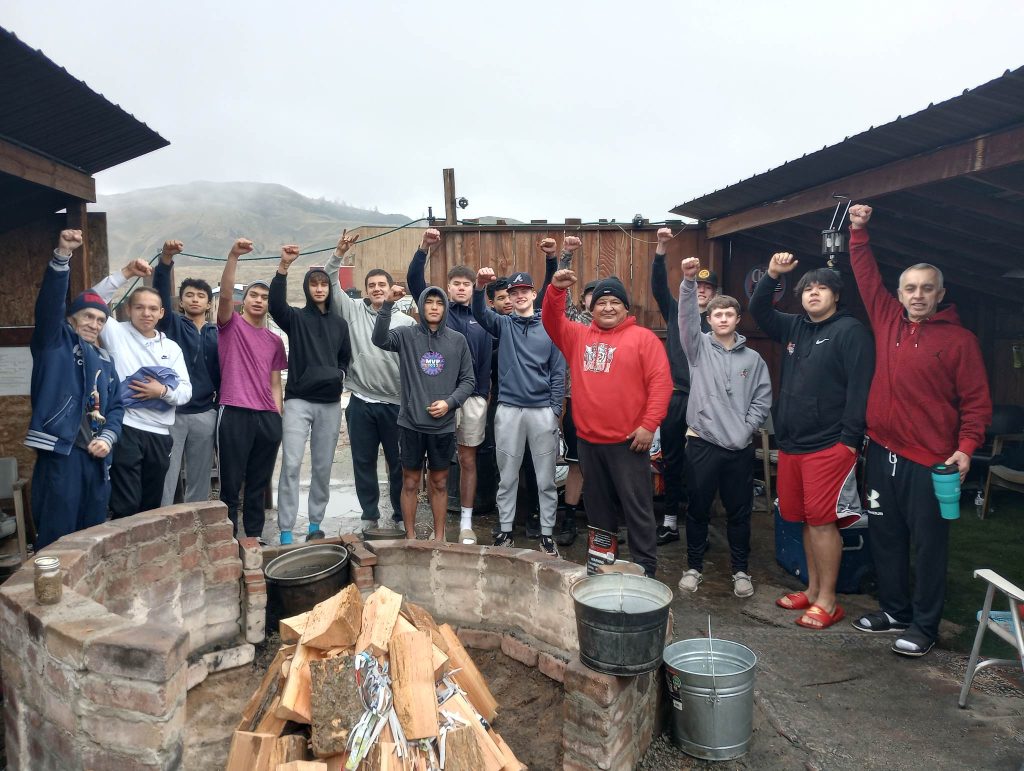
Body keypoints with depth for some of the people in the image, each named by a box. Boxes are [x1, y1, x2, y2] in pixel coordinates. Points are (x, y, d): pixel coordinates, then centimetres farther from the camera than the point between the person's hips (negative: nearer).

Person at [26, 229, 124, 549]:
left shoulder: (105, 360, 20)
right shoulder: (55, 343, 5)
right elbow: (50, 302, -12)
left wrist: (108, 437, -2)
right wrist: (61, 257, -25)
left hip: (96, 457, 6)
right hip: (60, 451, -6)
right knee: (56, 538, -5)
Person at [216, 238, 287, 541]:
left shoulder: (275, 341, 17)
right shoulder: (231, 325, 5)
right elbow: (225, 294, -15)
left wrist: (279, 418, 7)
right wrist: (233, 256, -25)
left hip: (268, 418, 5)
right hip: (235, 414, -4)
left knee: (259, 484, 11)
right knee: (231, 484, 1)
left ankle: (255, 537, 21)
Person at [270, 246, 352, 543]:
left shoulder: (339, 323, 12)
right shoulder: (295, 318, 2)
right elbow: (275, 304, -19)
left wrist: (340, 375, 2)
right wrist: (284, 266, -31)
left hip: (330, 403, 3)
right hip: (298, 401, -3)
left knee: (323, 467, 8)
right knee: (291, 465, -9)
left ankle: (315, 524, 20)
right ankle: (286, 532, -4)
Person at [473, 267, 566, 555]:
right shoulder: (503, 324, 8)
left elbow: (558, 372, 4)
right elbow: (480, 313, -13)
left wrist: (555, 409, -4)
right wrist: (480, 287, -33)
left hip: (542, 410, -1)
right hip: (508, 410, 1)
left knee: (545, 478, 5)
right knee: (507, 476, 8)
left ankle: (547, 532, 15)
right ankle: (506, 529, 19)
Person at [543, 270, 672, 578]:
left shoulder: (643, 338, -2)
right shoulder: (578, 336, 13)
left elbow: (661, 382, -8)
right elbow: (551, 322, 9)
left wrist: (649, 425, -14)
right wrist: (556, 289, -8)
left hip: (628, 441, -5)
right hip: (588, 440, 5)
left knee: (637, 507, 2)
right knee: (598, 507, 16)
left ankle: (645, 569, 11)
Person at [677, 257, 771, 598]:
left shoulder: (753, 359, 7)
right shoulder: (699, 346, 3)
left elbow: (763, 399, 4)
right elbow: (686, 316, -12)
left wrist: (746, 429, -6)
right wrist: (689, 281, -25)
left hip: (739, 447, 1)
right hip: (701, 443, -1)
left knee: (739, 512, 10)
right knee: (697, 509, 8)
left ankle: (741, 570, 25)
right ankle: (694, 566, 23)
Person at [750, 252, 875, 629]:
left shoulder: (851, 331, -6)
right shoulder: (794, 326, 14)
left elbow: (860, 387, -13)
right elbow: (758, 311, 20)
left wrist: (850, 439, -18)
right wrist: (772, 274, 4)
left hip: (830, 445, -7)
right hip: (791, 442, 7)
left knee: (822, 521, -4)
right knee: (806, 520, 13)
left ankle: (827, 601, 7)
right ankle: (813, 590, 25)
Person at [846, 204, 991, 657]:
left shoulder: (959, 340, -4)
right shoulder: (888, 320, 7)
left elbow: (977, 402, -5)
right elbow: (867, 276, 16)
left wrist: (965, 448, -15)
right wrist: (858, 231, 12)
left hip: (930, 461, -5)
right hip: (882, 452, 5)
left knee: (929, 544, 4)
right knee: (886, 538, 14)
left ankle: (924, 626, 17)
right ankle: (894, 610, 30)